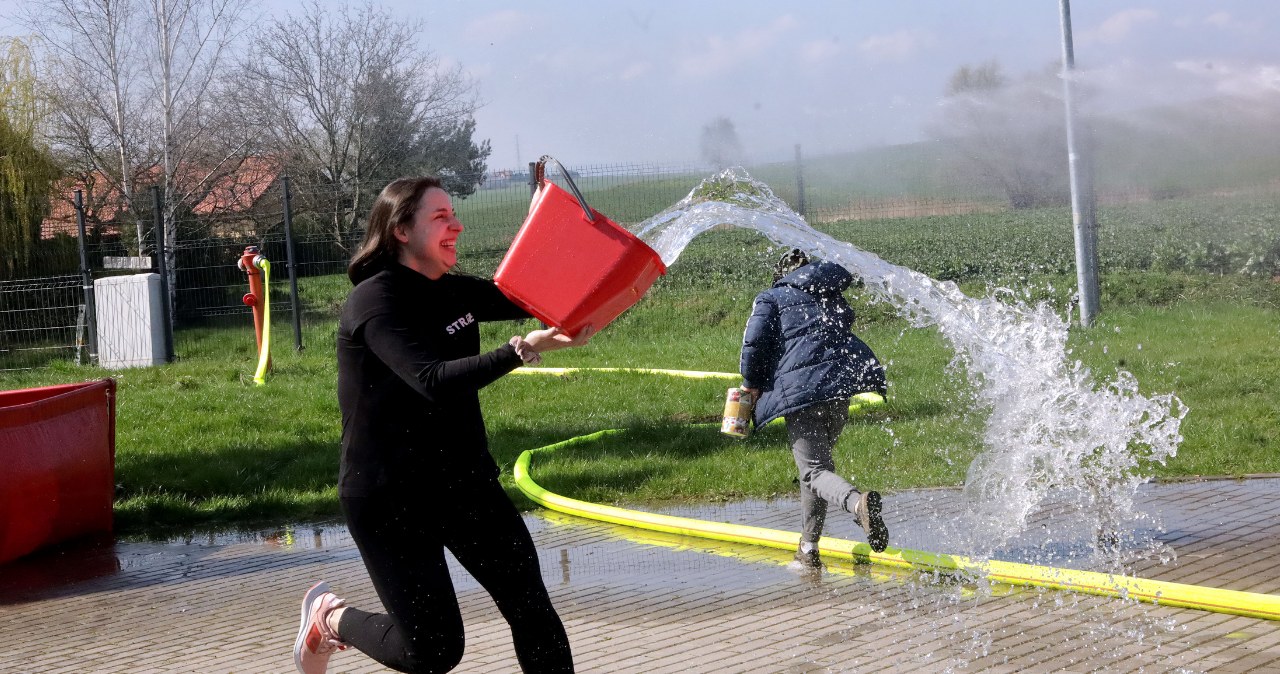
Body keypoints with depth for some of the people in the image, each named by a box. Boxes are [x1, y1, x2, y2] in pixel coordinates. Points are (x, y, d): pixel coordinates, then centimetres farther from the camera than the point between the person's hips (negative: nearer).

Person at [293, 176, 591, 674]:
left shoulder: (453, 292, 7)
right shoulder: (375, 302, -16)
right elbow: (433, 381, -30)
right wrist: (524, 350, -39)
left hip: (464, 482, 7)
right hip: (389, 498, -7)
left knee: (530, 604, -5)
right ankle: (330, 616, 23)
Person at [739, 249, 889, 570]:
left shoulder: (771, 298, 11)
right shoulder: (834, 298, 26)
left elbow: (754, 343, 0)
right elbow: (841, 338, 24)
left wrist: (752, 384, 11)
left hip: (799, 389, -5)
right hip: (842, 383, 5)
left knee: (814, 468, -9)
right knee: (817, 459, 19)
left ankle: (858, 502, -41)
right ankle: (809, 548, 19)